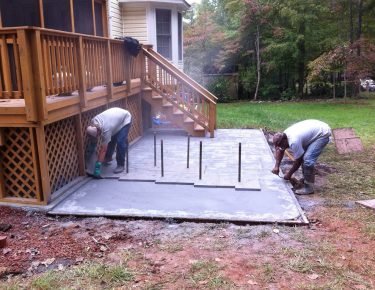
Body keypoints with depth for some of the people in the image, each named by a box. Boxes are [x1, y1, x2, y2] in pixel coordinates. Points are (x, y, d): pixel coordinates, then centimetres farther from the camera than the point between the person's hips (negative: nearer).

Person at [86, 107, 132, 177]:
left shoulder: (106, 130, -40)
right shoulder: (93, 122, -21)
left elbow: (103, 149, -36)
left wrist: (98, 165, -36)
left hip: (125, 118, -8)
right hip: (116, 115, 8)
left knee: (120, 142, -18)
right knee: (110, 139, 6)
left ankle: (120, 165, -6)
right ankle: (108, 157, 30)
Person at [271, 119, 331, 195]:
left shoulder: (293, 141, -29)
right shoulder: (284, 135, -2)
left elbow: (298, 161, -17)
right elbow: (280, 150, 13)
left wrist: (289, 174, -4)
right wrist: (276, 166, 5)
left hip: (323, 134, -10)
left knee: (307, 159, -19)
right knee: (303, 155, 13)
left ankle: (308, 188, -12)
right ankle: (306, 179, 25)